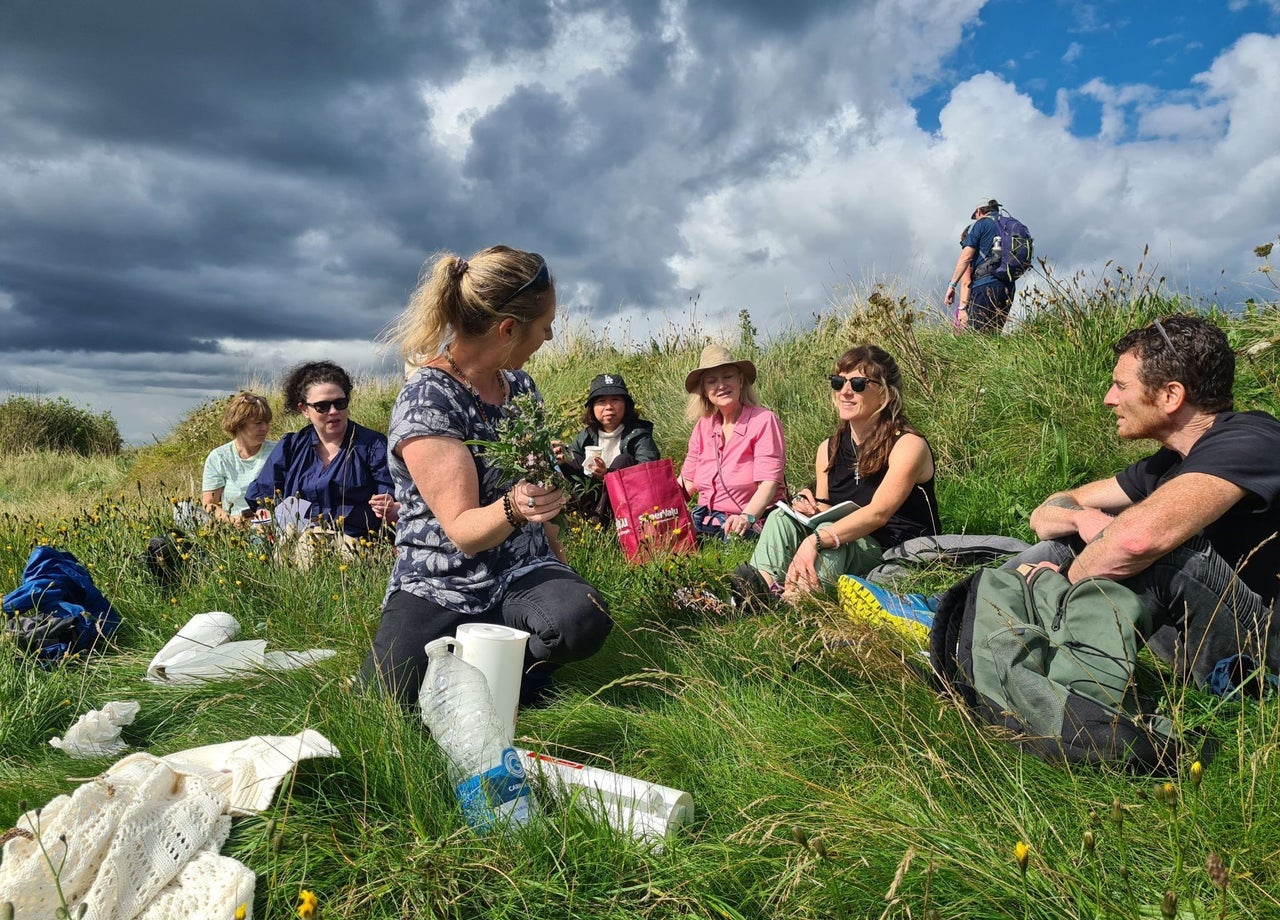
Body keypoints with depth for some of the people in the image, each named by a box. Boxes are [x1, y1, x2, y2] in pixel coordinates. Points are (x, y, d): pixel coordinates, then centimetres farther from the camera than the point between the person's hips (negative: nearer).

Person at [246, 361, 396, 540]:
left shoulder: (374, 445, 6)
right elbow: (260, 499, 19)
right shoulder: (288, 448, 16)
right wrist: (265, 513, -3)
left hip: (356, 546, -3)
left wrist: (389, 511, -22)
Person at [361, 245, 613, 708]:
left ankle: (519, 658, 3)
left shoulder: (521, 385, 6)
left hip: (522, 575, 4)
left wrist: (558, 576, 24)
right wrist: (514, 509, -40)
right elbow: (462, 530, -19)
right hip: (440, 588, -3)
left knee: (583, 621, -29)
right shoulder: (426, 400, -16)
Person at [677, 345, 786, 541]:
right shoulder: (703, 426, 11)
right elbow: (686, 482, 11)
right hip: (706, 522, 5)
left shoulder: (764, 421, -7)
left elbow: (768, 483, -16)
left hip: (751, 525, -5)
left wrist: (746, 517, -34)